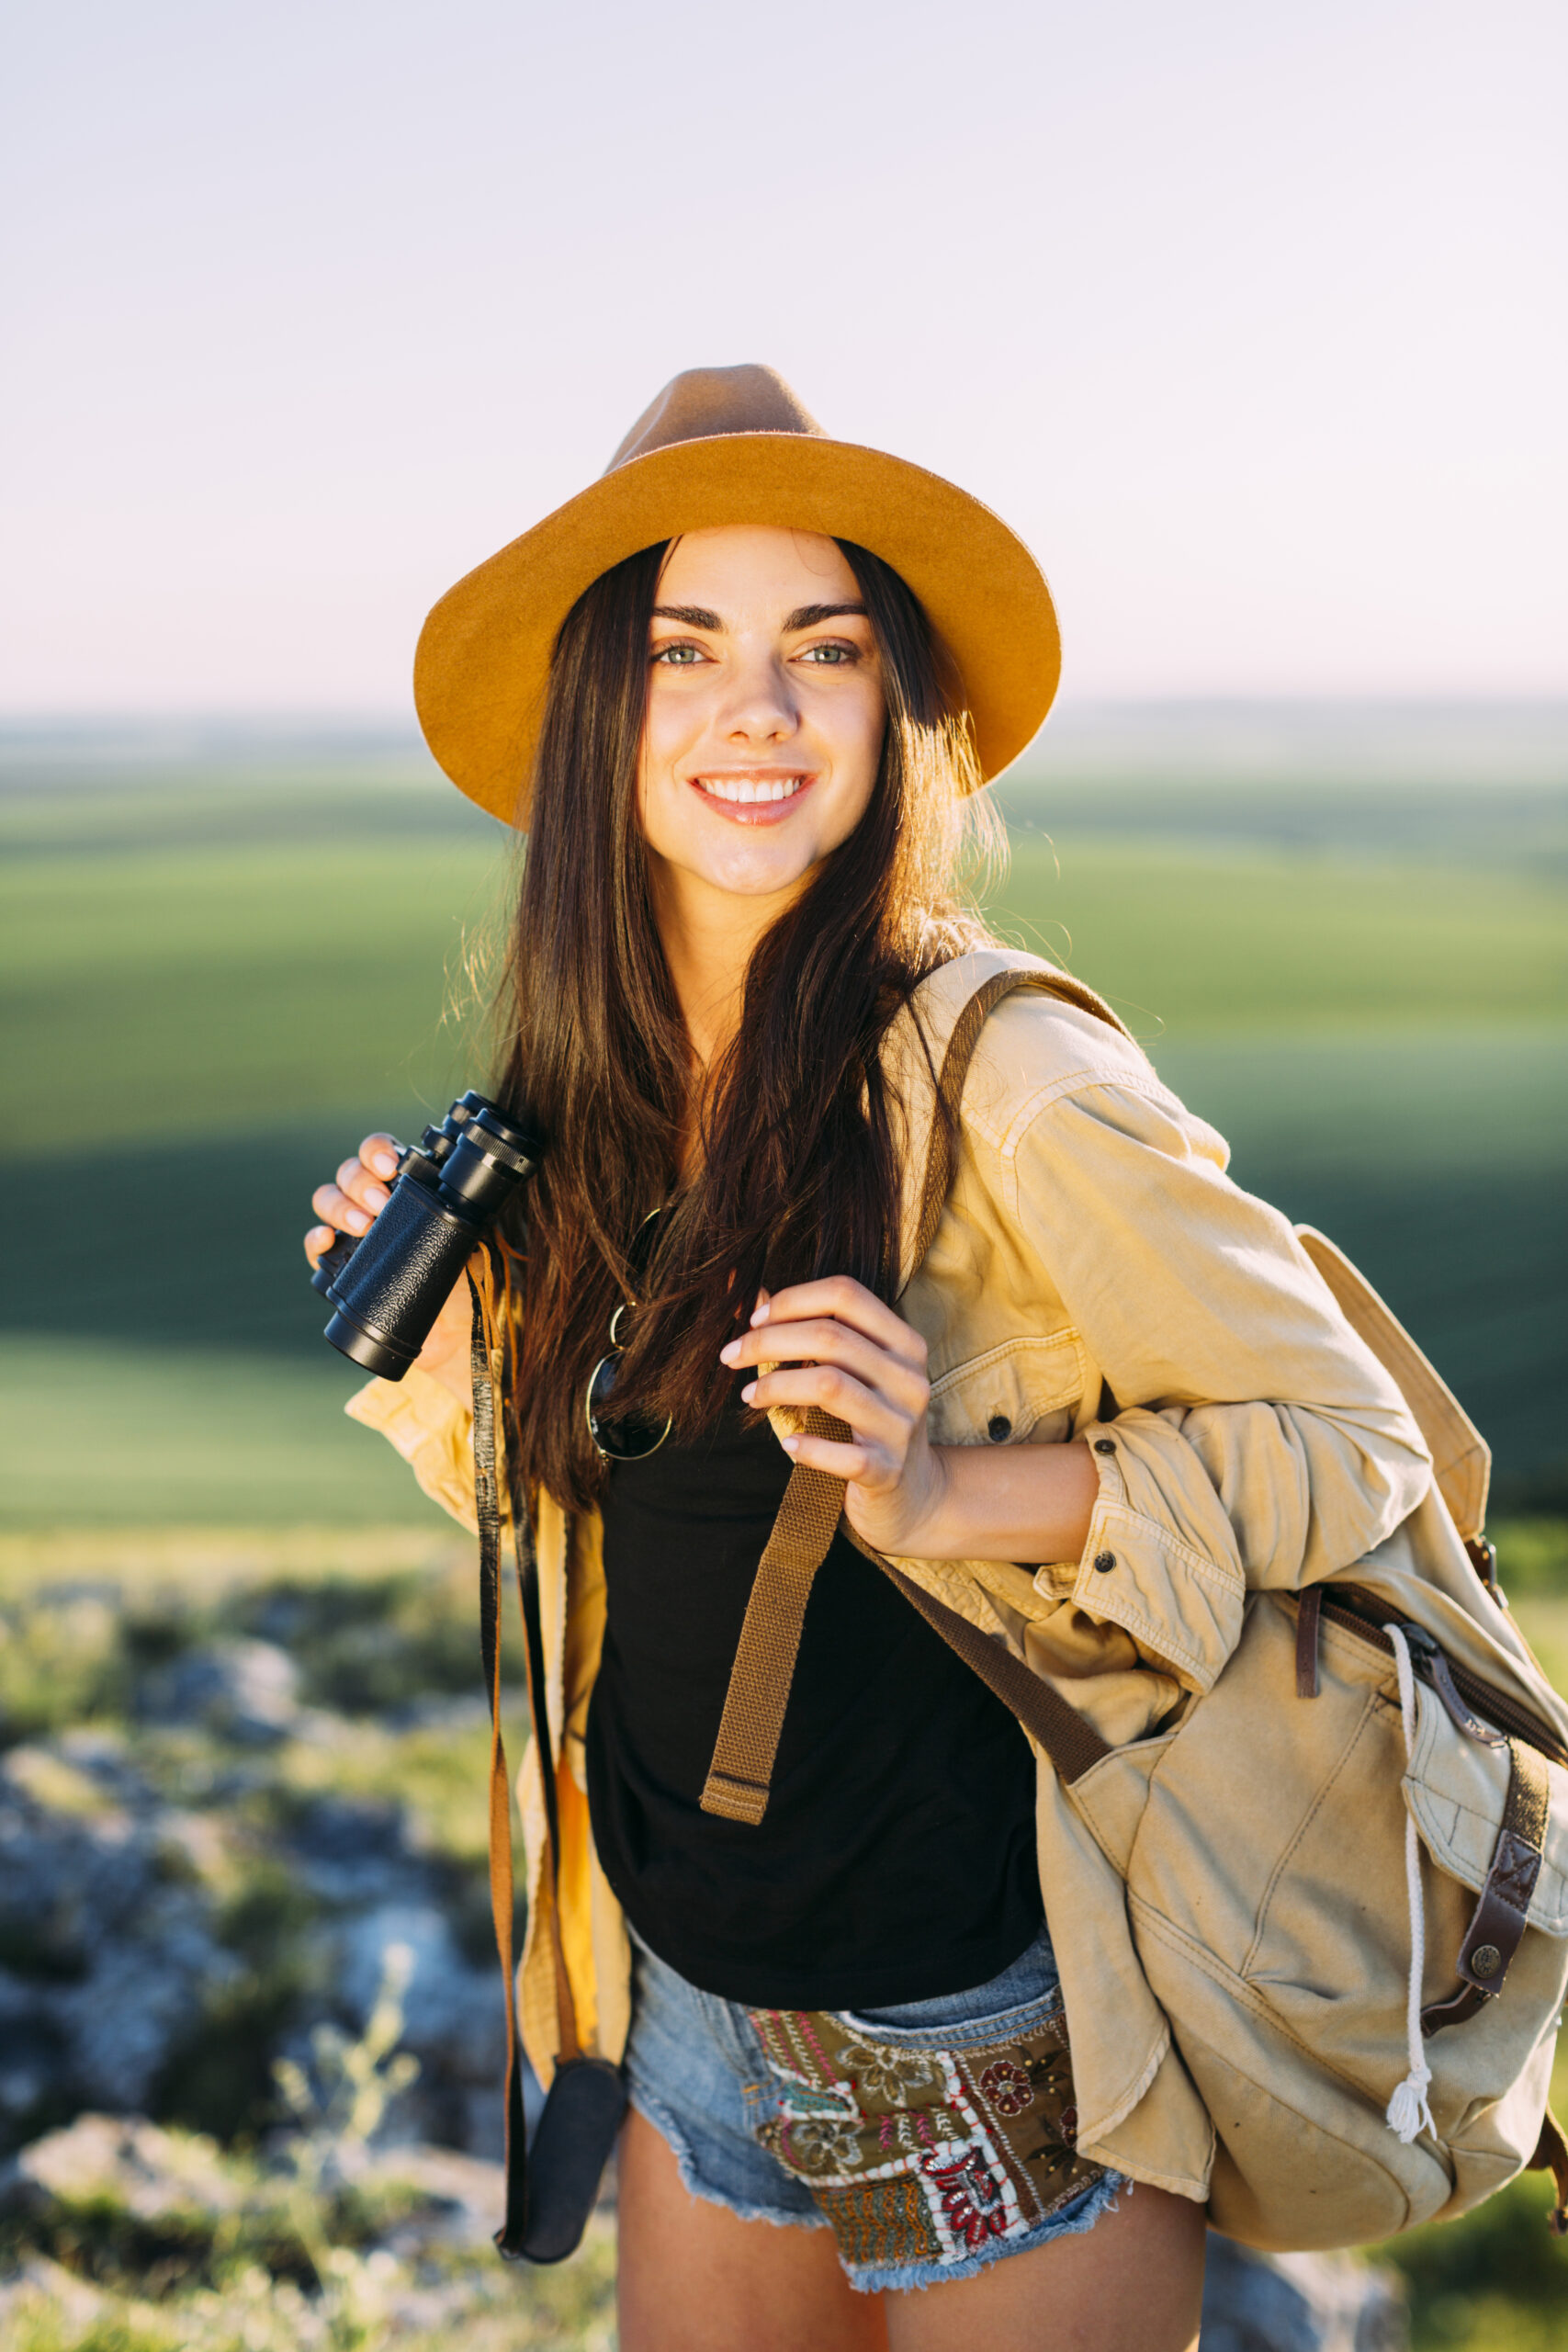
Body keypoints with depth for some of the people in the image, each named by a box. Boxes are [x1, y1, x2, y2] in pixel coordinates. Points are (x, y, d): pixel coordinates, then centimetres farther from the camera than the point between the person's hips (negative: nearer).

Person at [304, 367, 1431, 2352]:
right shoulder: (590, 1089, 0)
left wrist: (952, 1496, -25)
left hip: (995, 2053, -6)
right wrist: (429, 1321, -3)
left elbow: (1349, 1439, -14)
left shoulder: (1002, 1071, -19)